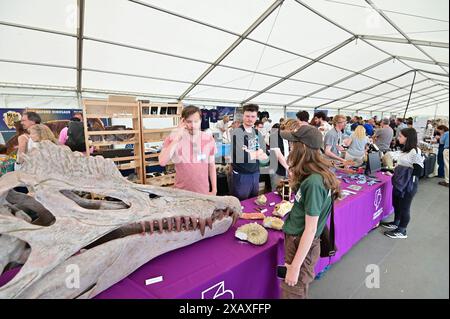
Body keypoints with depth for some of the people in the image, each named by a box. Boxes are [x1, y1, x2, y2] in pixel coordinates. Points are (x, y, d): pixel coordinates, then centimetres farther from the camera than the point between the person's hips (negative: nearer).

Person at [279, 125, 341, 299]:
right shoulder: (313, 174, -3)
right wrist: (293, 178, -1)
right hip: (296, 240, 8)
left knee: (293, 293, 13)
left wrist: (295, 266, -18)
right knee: (299, 290, 27)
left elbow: (310, 229, -24)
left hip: (302, 245, -8)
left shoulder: (314, 181, -28)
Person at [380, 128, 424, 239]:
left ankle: (402, 231, 19)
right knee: (396, 204, 21)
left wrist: (409, 185, -17)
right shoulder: (405, 150, 8)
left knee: (404, 207, 5)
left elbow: (417, 171, -19)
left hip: (408, 185, -9)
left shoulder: (415, 152, -20)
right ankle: (396, 223, 39)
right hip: (399, 182, 9)